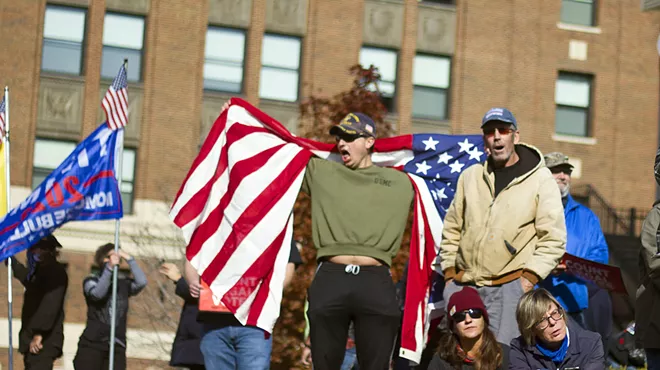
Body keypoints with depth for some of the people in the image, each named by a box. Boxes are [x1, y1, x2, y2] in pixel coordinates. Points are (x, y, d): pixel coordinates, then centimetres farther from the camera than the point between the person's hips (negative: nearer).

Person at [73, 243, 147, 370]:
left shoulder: (124, 284, 13)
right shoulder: (91, 281, 6)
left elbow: (142, 282, -5)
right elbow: (97, 293, -16)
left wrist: (129, 259, -6)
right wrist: (109, 267, -24)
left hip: (116, 347, 2)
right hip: (92, 344, -2)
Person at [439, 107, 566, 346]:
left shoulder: (540, 180, 1)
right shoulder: (470, 177, 13)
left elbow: (553, 238, -1)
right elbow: (452, 230, 20)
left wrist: (530, 277, -9)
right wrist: (449, 274, 12)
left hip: (509, 289, -4)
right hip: (462, 286, 4)